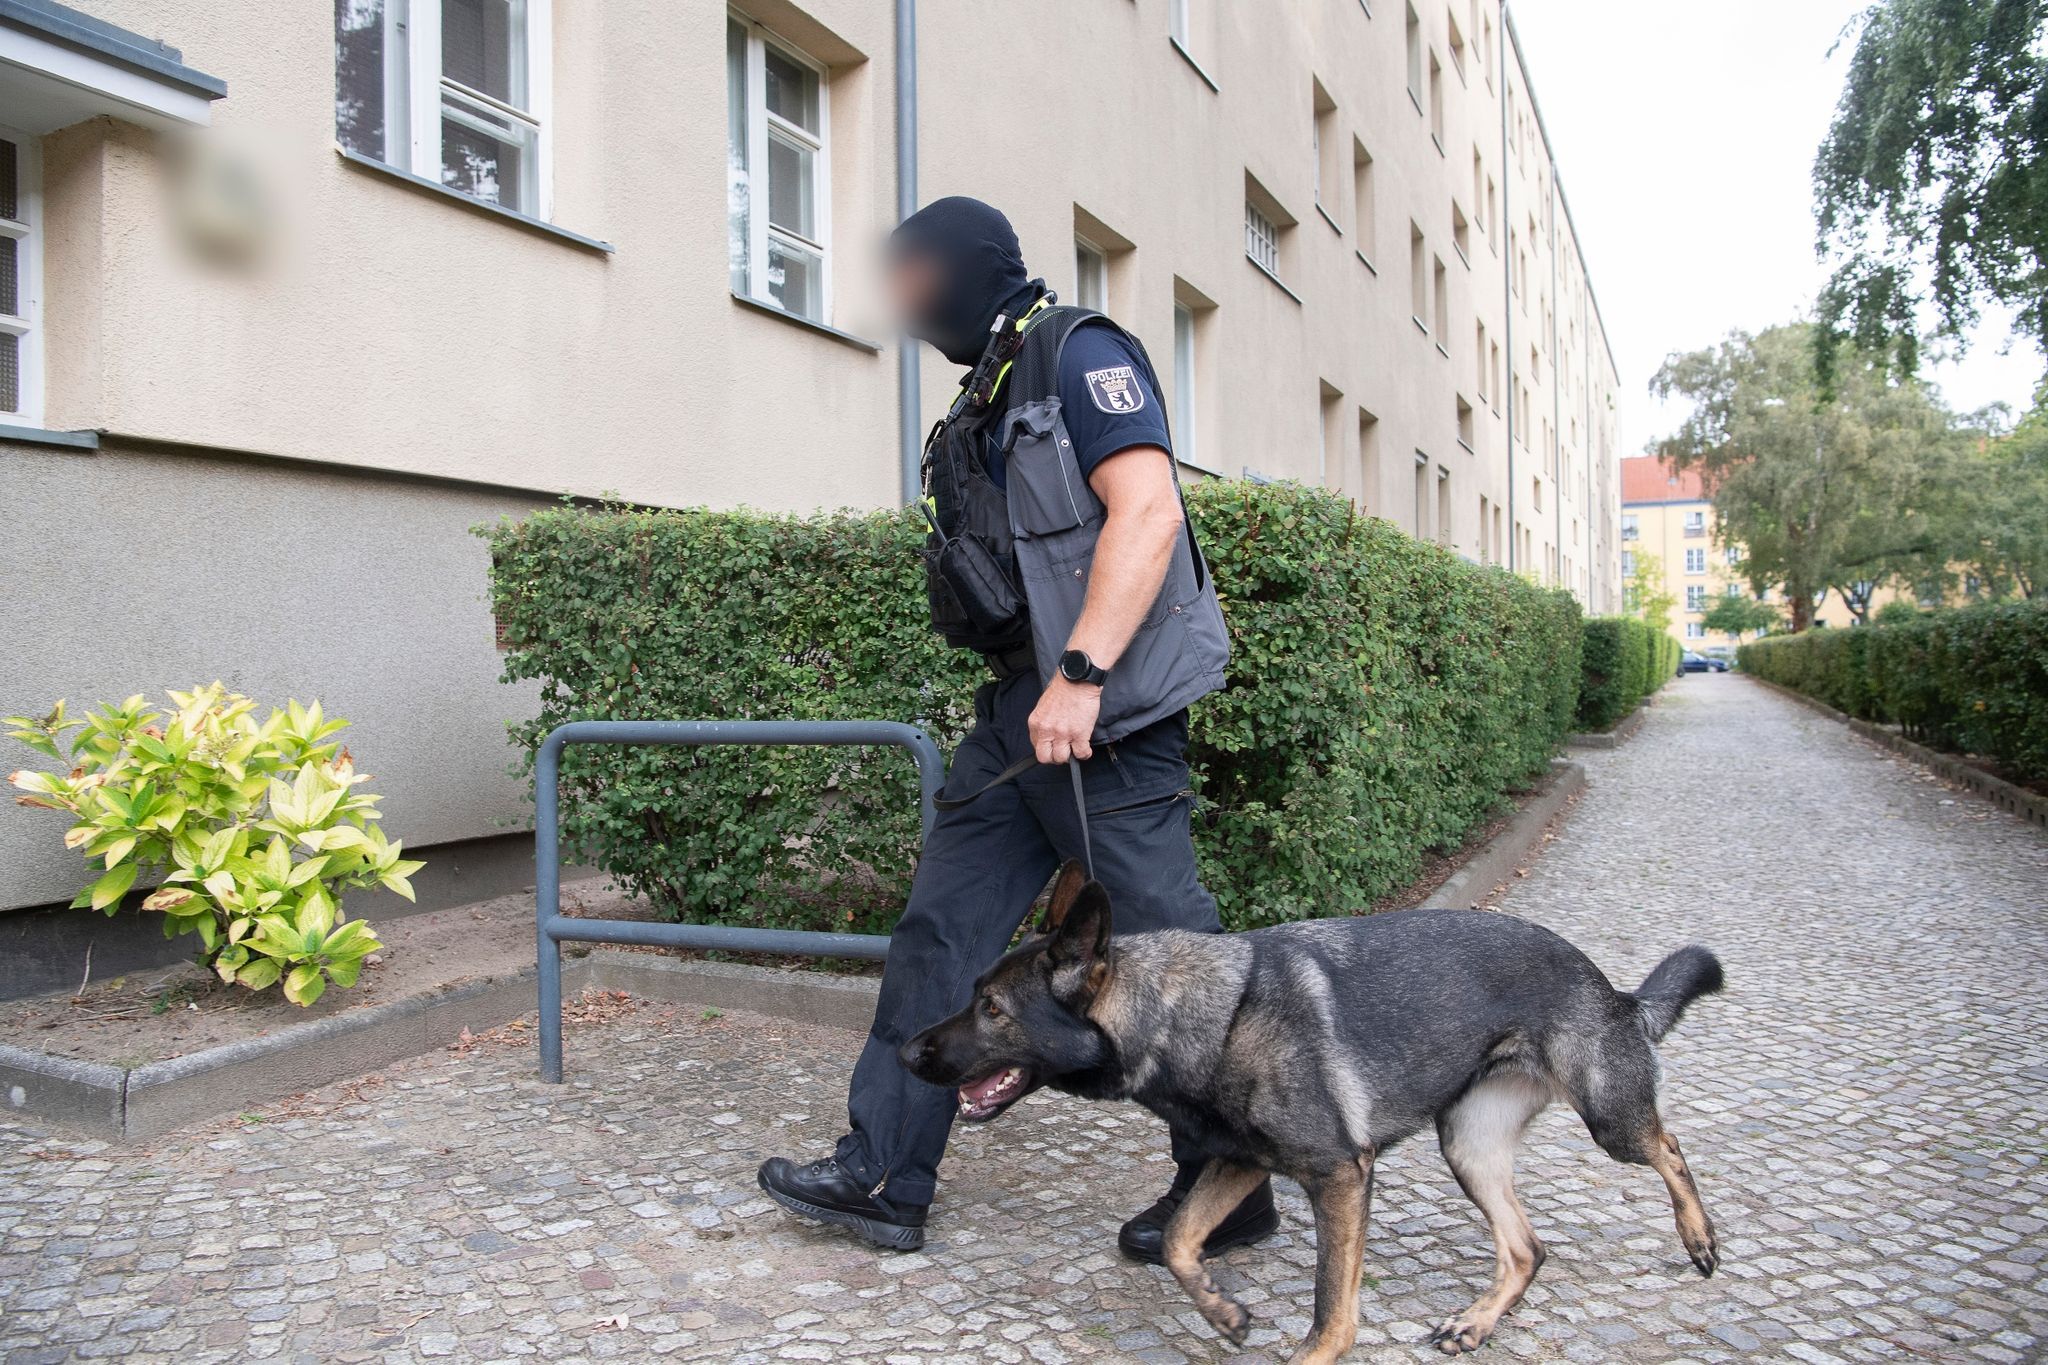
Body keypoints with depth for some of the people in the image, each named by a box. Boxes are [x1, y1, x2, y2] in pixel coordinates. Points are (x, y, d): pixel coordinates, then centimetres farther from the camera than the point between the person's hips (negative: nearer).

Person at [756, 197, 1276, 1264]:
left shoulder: (1080, 354, -6)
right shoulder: (986, 404, 21)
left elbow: (1148, 509, -19)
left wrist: (1080, 675, -25)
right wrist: (1031, 690, 17)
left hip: (1101, 709, -10)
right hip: (1019, 708, 10)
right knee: (937, 928, 9)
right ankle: (882, 1178, 18)